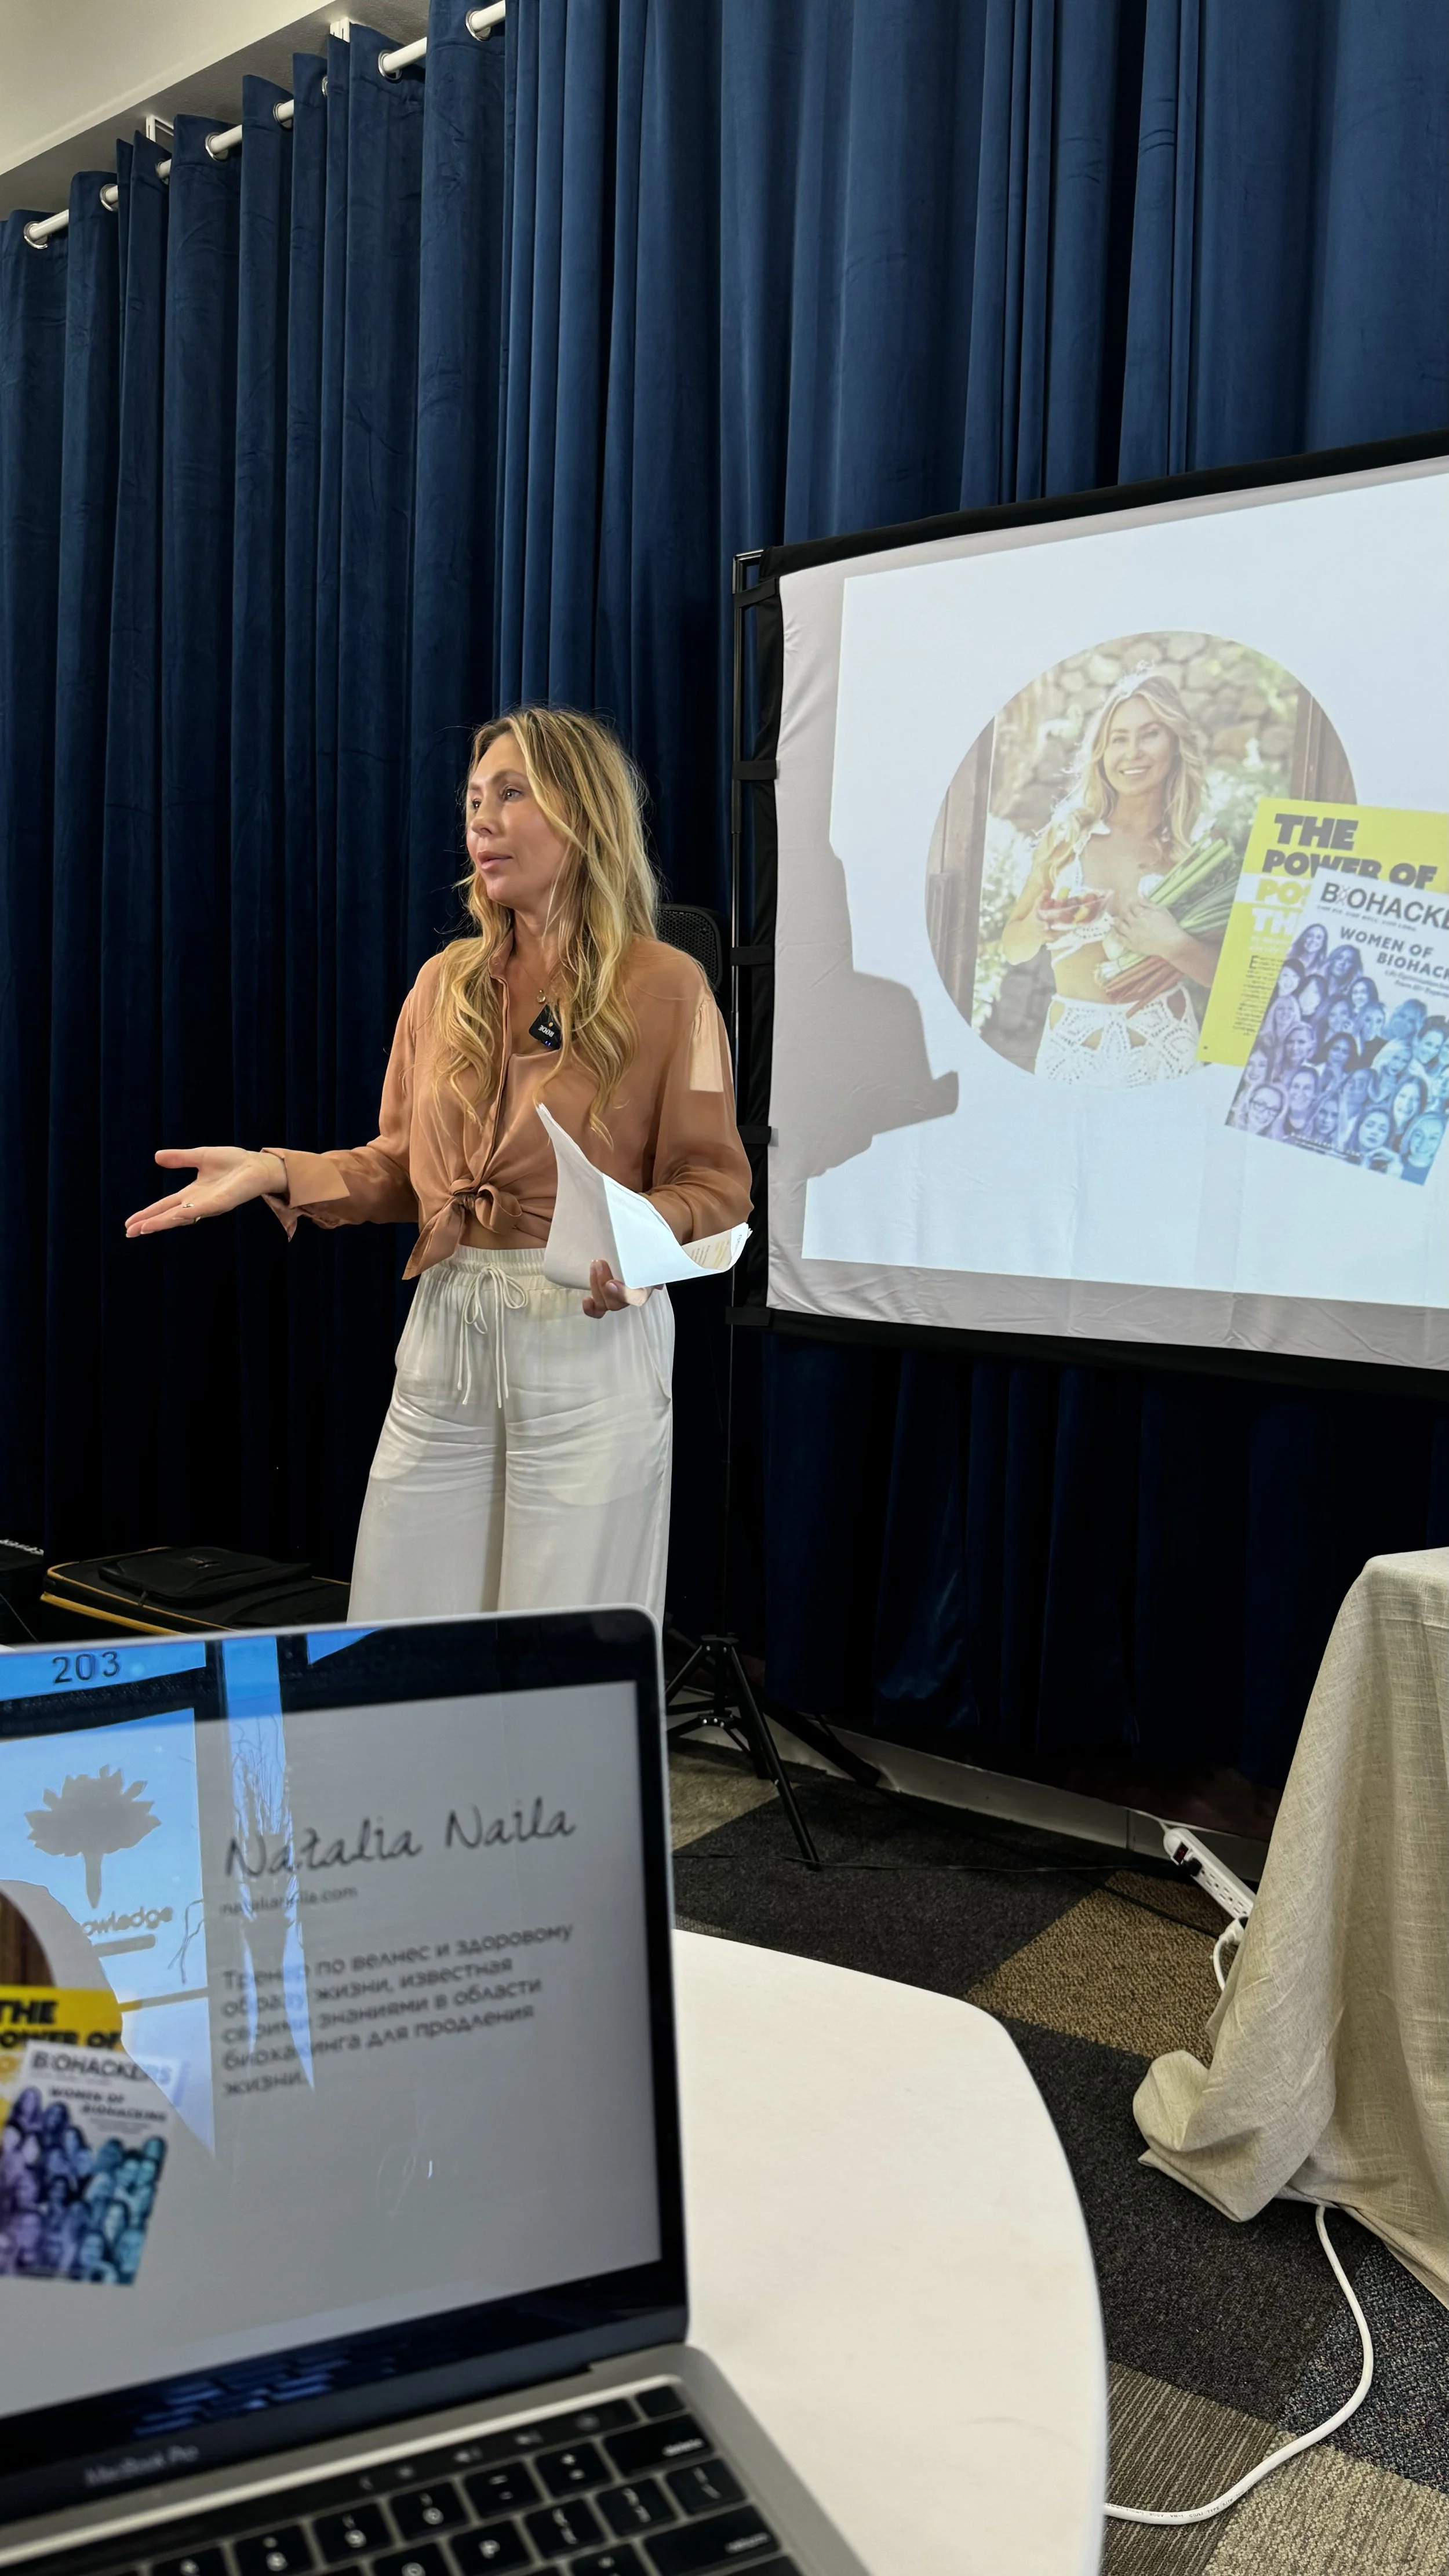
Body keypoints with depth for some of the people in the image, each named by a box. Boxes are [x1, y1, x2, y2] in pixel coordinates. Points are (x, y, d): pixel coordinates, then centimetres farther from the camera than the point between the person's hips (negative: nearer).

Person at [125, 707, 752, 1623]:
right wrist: (279, 1171, -2)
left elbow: (715, 1184, -4)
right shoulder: (445, 983, 10)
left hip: (589, 1337, -4)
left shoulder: (665, 986, -4)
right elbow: (401, 1167, 13)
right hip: (445, 1336, 5)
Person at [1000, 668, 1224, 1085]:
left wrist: (1174, 945, -19)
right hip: (1070, 1049, 1)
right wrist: (1038, 925, -14)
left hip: (1161, 1050, 0)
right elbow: (1013, 950, 6)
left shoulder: (1200, 849, -2)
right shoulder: (1064, 837, -1)